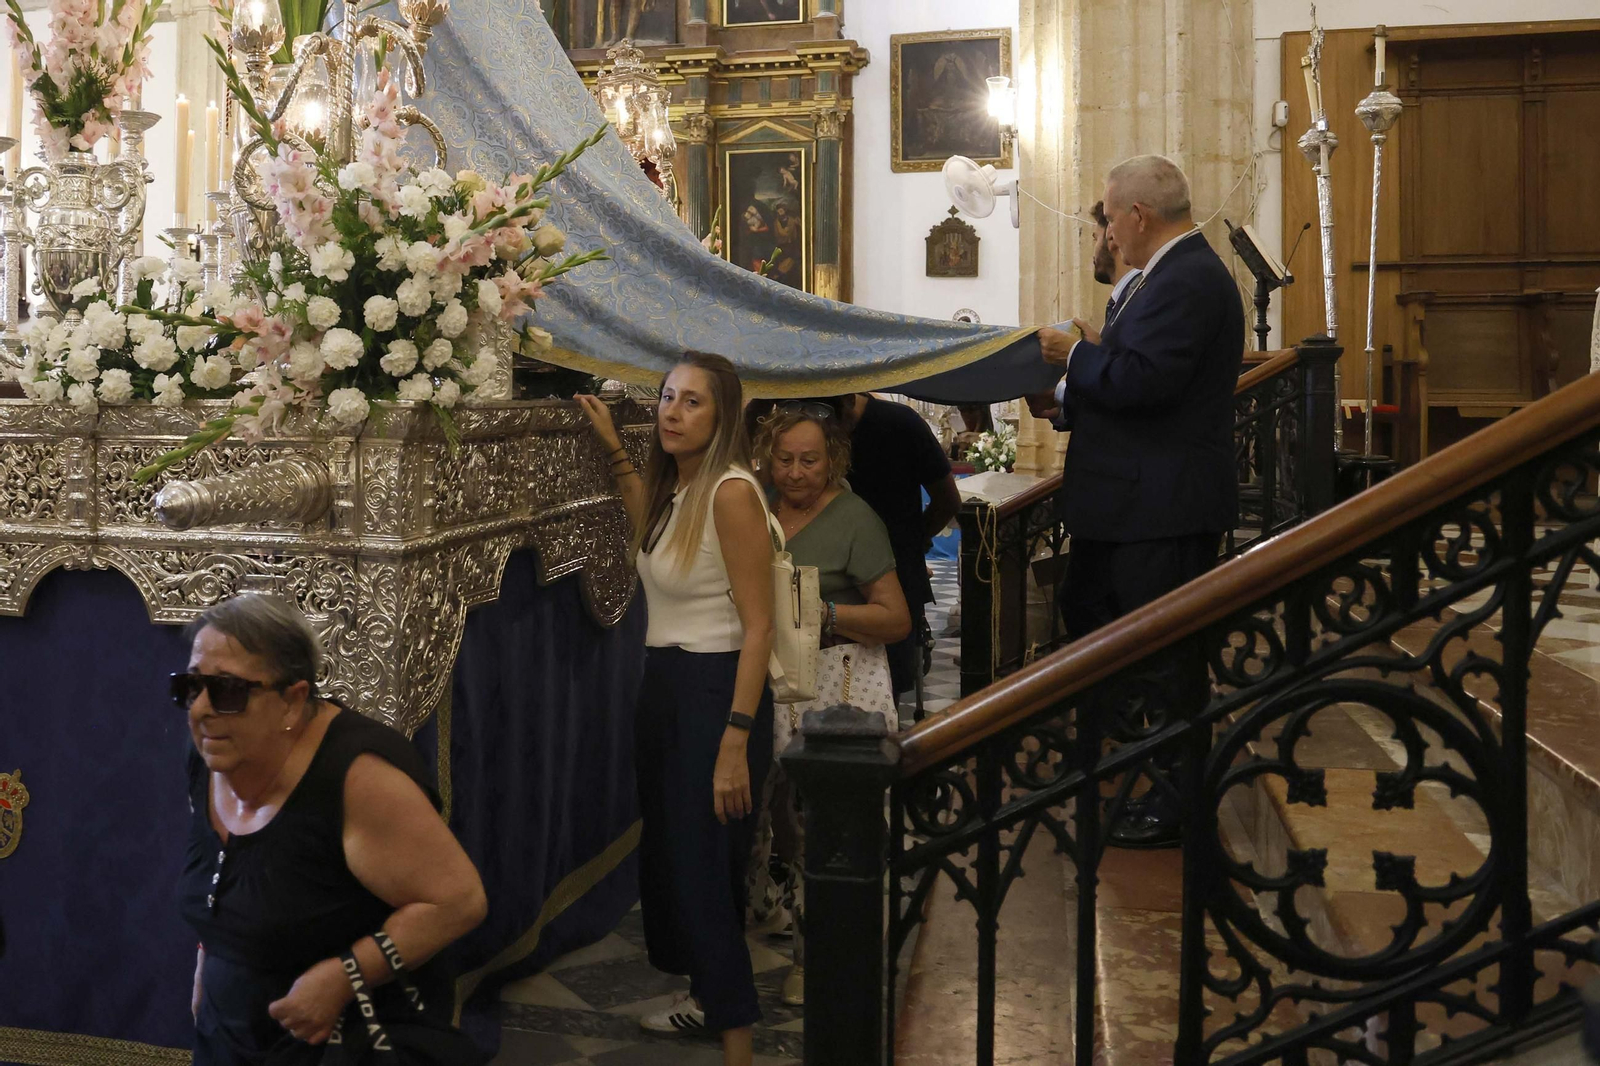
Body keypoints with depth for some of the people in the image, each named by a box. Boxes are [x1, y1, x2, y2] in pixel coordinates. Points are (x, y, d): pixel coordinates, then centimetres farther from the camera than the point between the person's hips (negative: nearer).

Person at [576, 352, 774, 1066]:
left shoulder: (731, 491, -18)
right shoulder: (676, 485, 7)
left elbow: (758, 627, -20)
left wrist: (735, 743, -24)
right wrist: (614, 447, 26)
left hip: (715, 691, -9)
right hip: (663, 683, 9)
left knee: (706, 865, -5)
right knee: (666, 851, 19)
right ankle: (705, 997, 39)